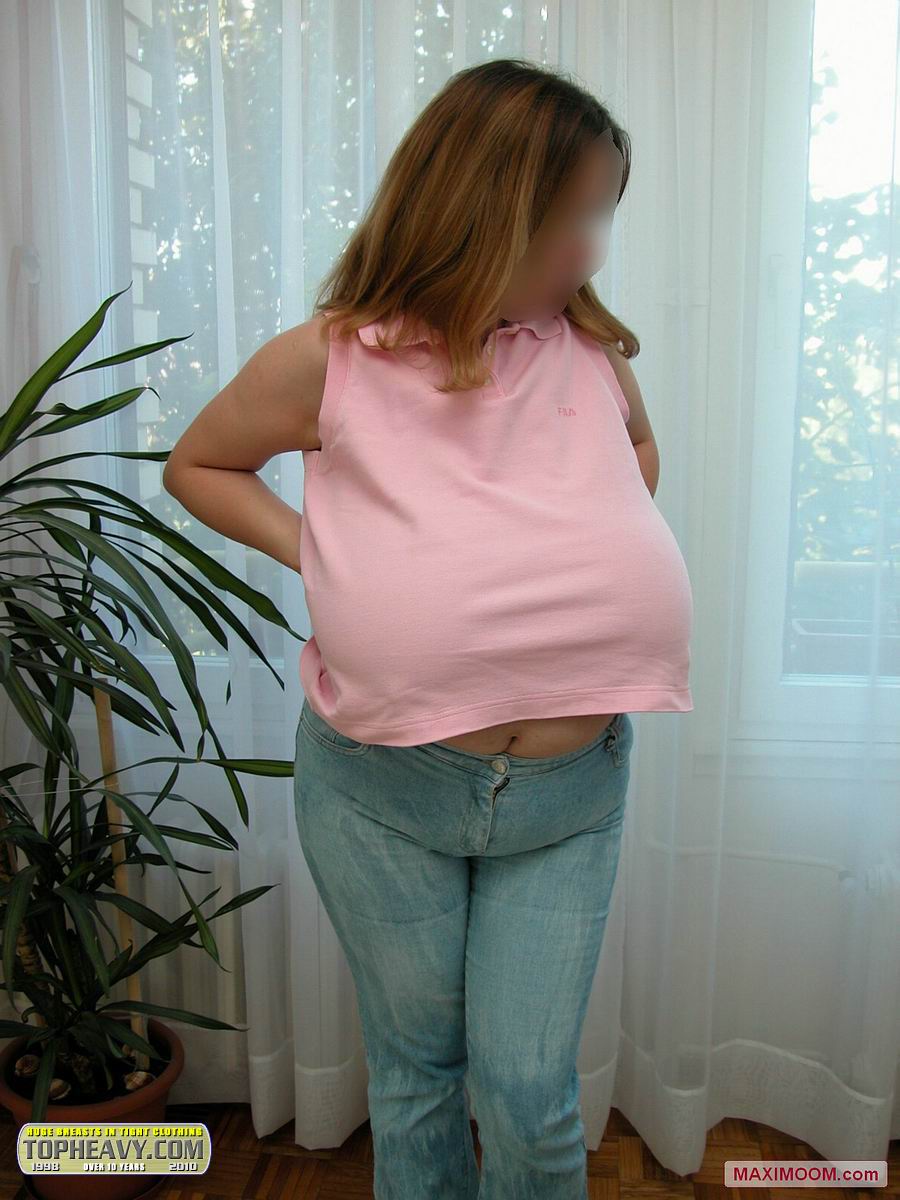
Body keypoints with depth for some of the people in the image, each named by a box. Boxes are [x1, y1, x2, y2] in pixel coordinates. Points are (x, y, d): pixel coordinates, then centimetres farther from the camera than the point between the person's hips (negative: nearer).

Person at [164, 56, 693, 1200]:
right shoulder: (329, 362, -9)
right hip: (382, 791, -1)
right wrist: (314, 551, -9)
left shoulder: (590, 345, -1)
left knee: (530, 1094, 10)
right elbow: (197, 465, 7)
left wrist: (597, 561, 3)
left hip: (570, 791, 2)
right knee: (414, 1074, 18)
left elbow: (639, 443, 20)